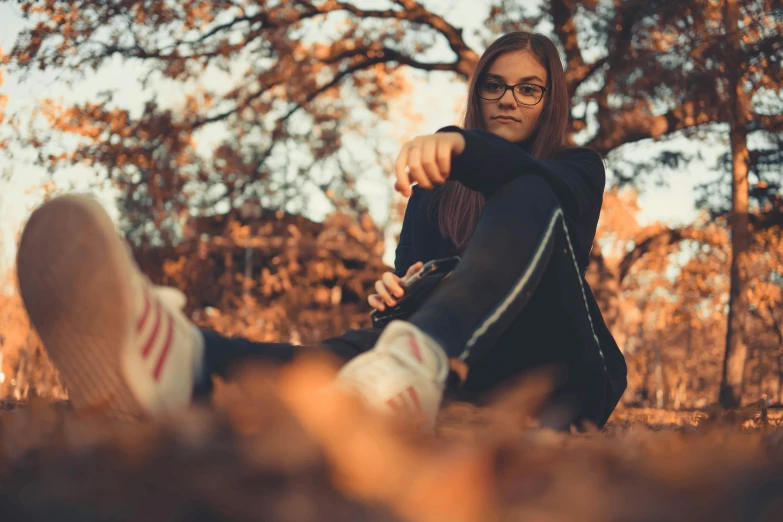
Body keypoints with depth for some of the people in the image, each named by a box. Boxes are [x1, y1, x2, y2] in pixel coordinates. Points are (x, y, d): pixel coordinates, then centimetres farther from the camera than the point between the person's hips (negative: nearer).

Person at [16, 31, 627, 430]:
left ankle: (424, 358, -65)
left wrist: (459, 144, -36)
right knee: (363, 348, -34)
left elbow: (531, 180, -13)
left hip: (565, 377, -2)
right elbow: (409, 271, 11)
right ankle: (186, 362, -69)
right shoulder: (436, 186, 24)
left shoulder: (577, 170, 14)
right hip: (480, 375, 3)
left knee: (528, 200, -30)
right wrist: (392, 292, -17)